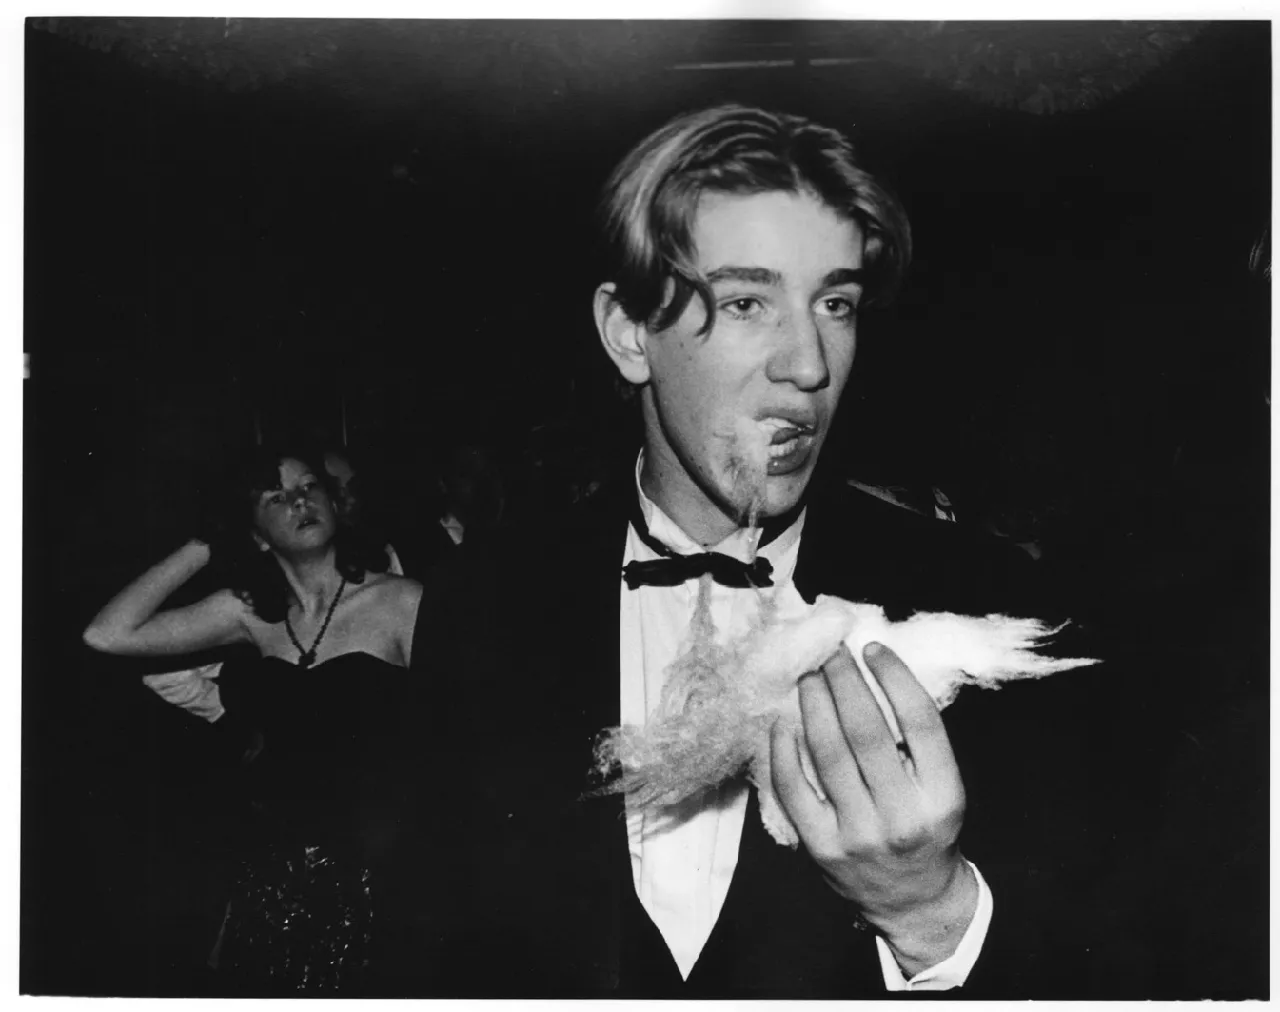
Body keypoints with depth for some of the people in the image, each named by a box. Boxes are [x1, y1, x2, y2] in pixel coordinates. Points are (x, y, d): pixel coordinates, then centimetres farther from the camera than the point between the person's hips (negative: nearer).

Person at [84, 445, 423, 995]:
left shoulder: (401, 601, -8)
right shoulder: (250, 611, 4)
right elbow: (107, 634, 0)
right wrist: (201, 549, 0)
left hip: (370, 873, -4)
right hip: (274, 871, 4)